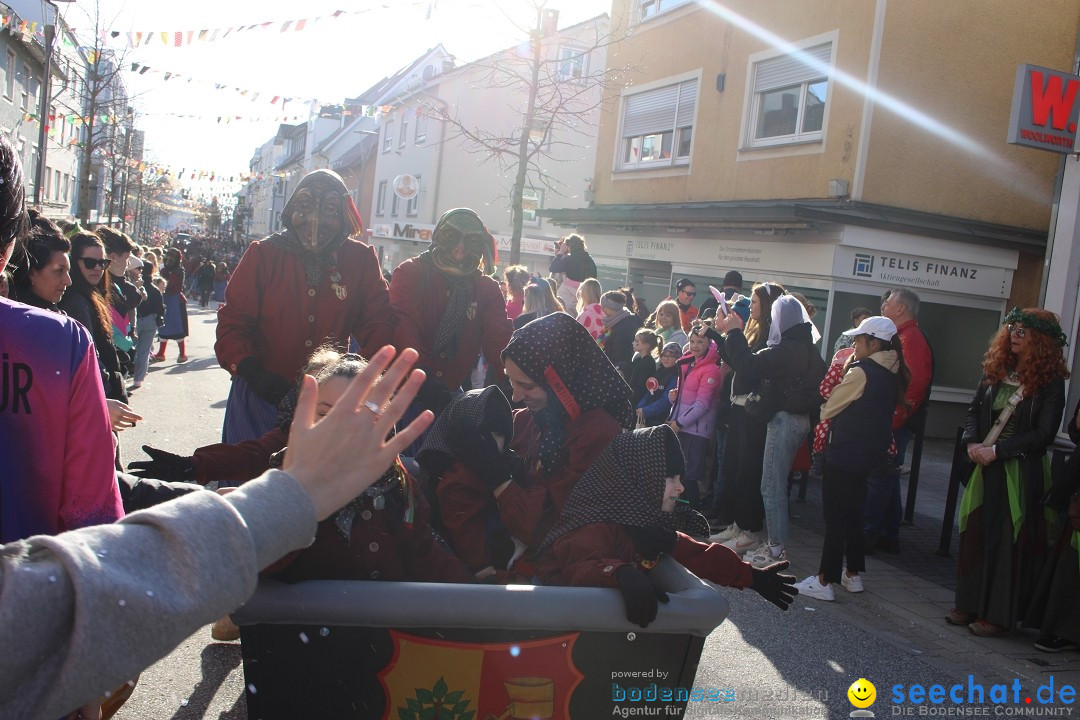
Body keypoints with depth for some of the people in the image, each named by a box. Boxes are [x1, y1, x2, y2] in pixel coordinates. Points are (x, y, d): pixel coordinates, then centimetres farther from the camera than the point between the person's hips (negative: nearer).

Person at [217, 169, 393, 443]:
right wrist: (252, 372, -21)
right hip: (262, 397, 0)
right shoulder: (263, 254, -4)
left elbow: (377, 323, 1)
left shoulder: (361, 260, -2)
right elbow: (233, 322, -4)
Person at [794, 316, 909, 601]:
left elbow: (828, 410, -11)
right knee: (852, 513, 19)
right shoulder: (892, 374, 6)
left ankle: (825, 581, 4)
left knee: (834, 517, -1)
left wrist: (845, 372, 0)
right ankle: (853, 574, 27)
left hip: (845, 454, -9)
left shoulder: (861, 372, -19)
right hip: (869, 454, 9)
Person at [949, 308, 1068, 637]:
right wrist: (972, 443, -6)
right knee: (975, 534, 9)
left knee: (1009, 542, 2)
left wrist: (997, 450, -17)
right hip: (985, 467, 5)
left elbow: (1043, 434, -12)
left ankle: (998, 614, 13)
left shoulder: (1050, 381, -9)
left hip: (1021, 472, -5)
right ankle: (969, 604, 22)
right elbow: (974, 410, 12)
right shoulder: (995, 371, 7)